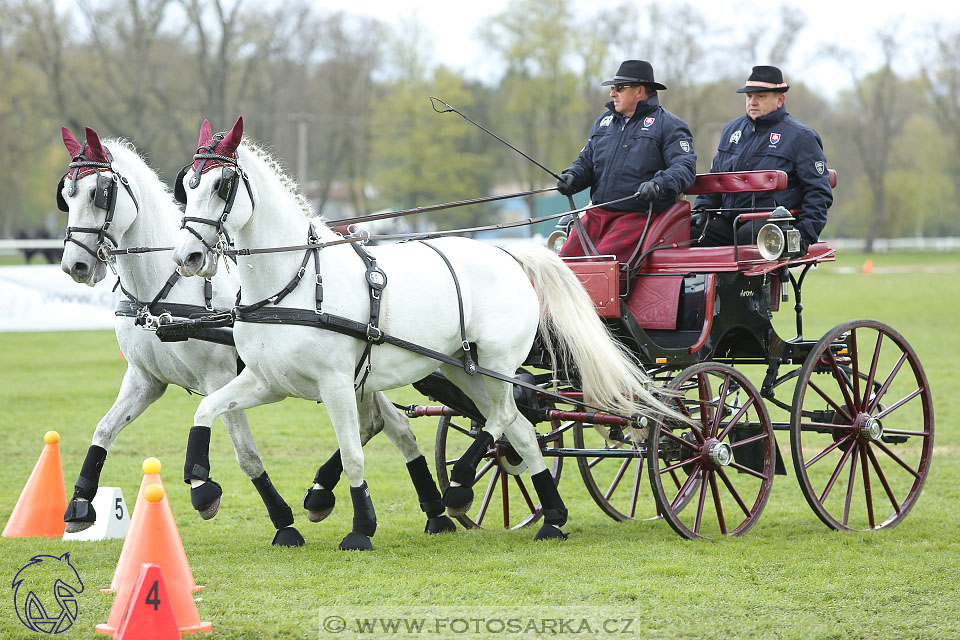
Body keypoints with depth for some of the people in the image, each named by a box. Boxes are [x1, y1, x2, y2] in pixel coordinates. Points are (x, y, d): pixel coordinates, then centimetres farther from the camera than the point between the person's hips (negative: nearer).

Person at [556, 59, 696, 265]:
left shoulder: (667, 125, 1)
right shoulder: (603, 122, 22)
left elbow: (685, 167, -10)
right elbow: (587, 161, 26)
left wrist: (658, 185, -29)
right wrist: (573, 177, 3)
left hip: (639, 215, -6)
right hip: (596, 215, 6)